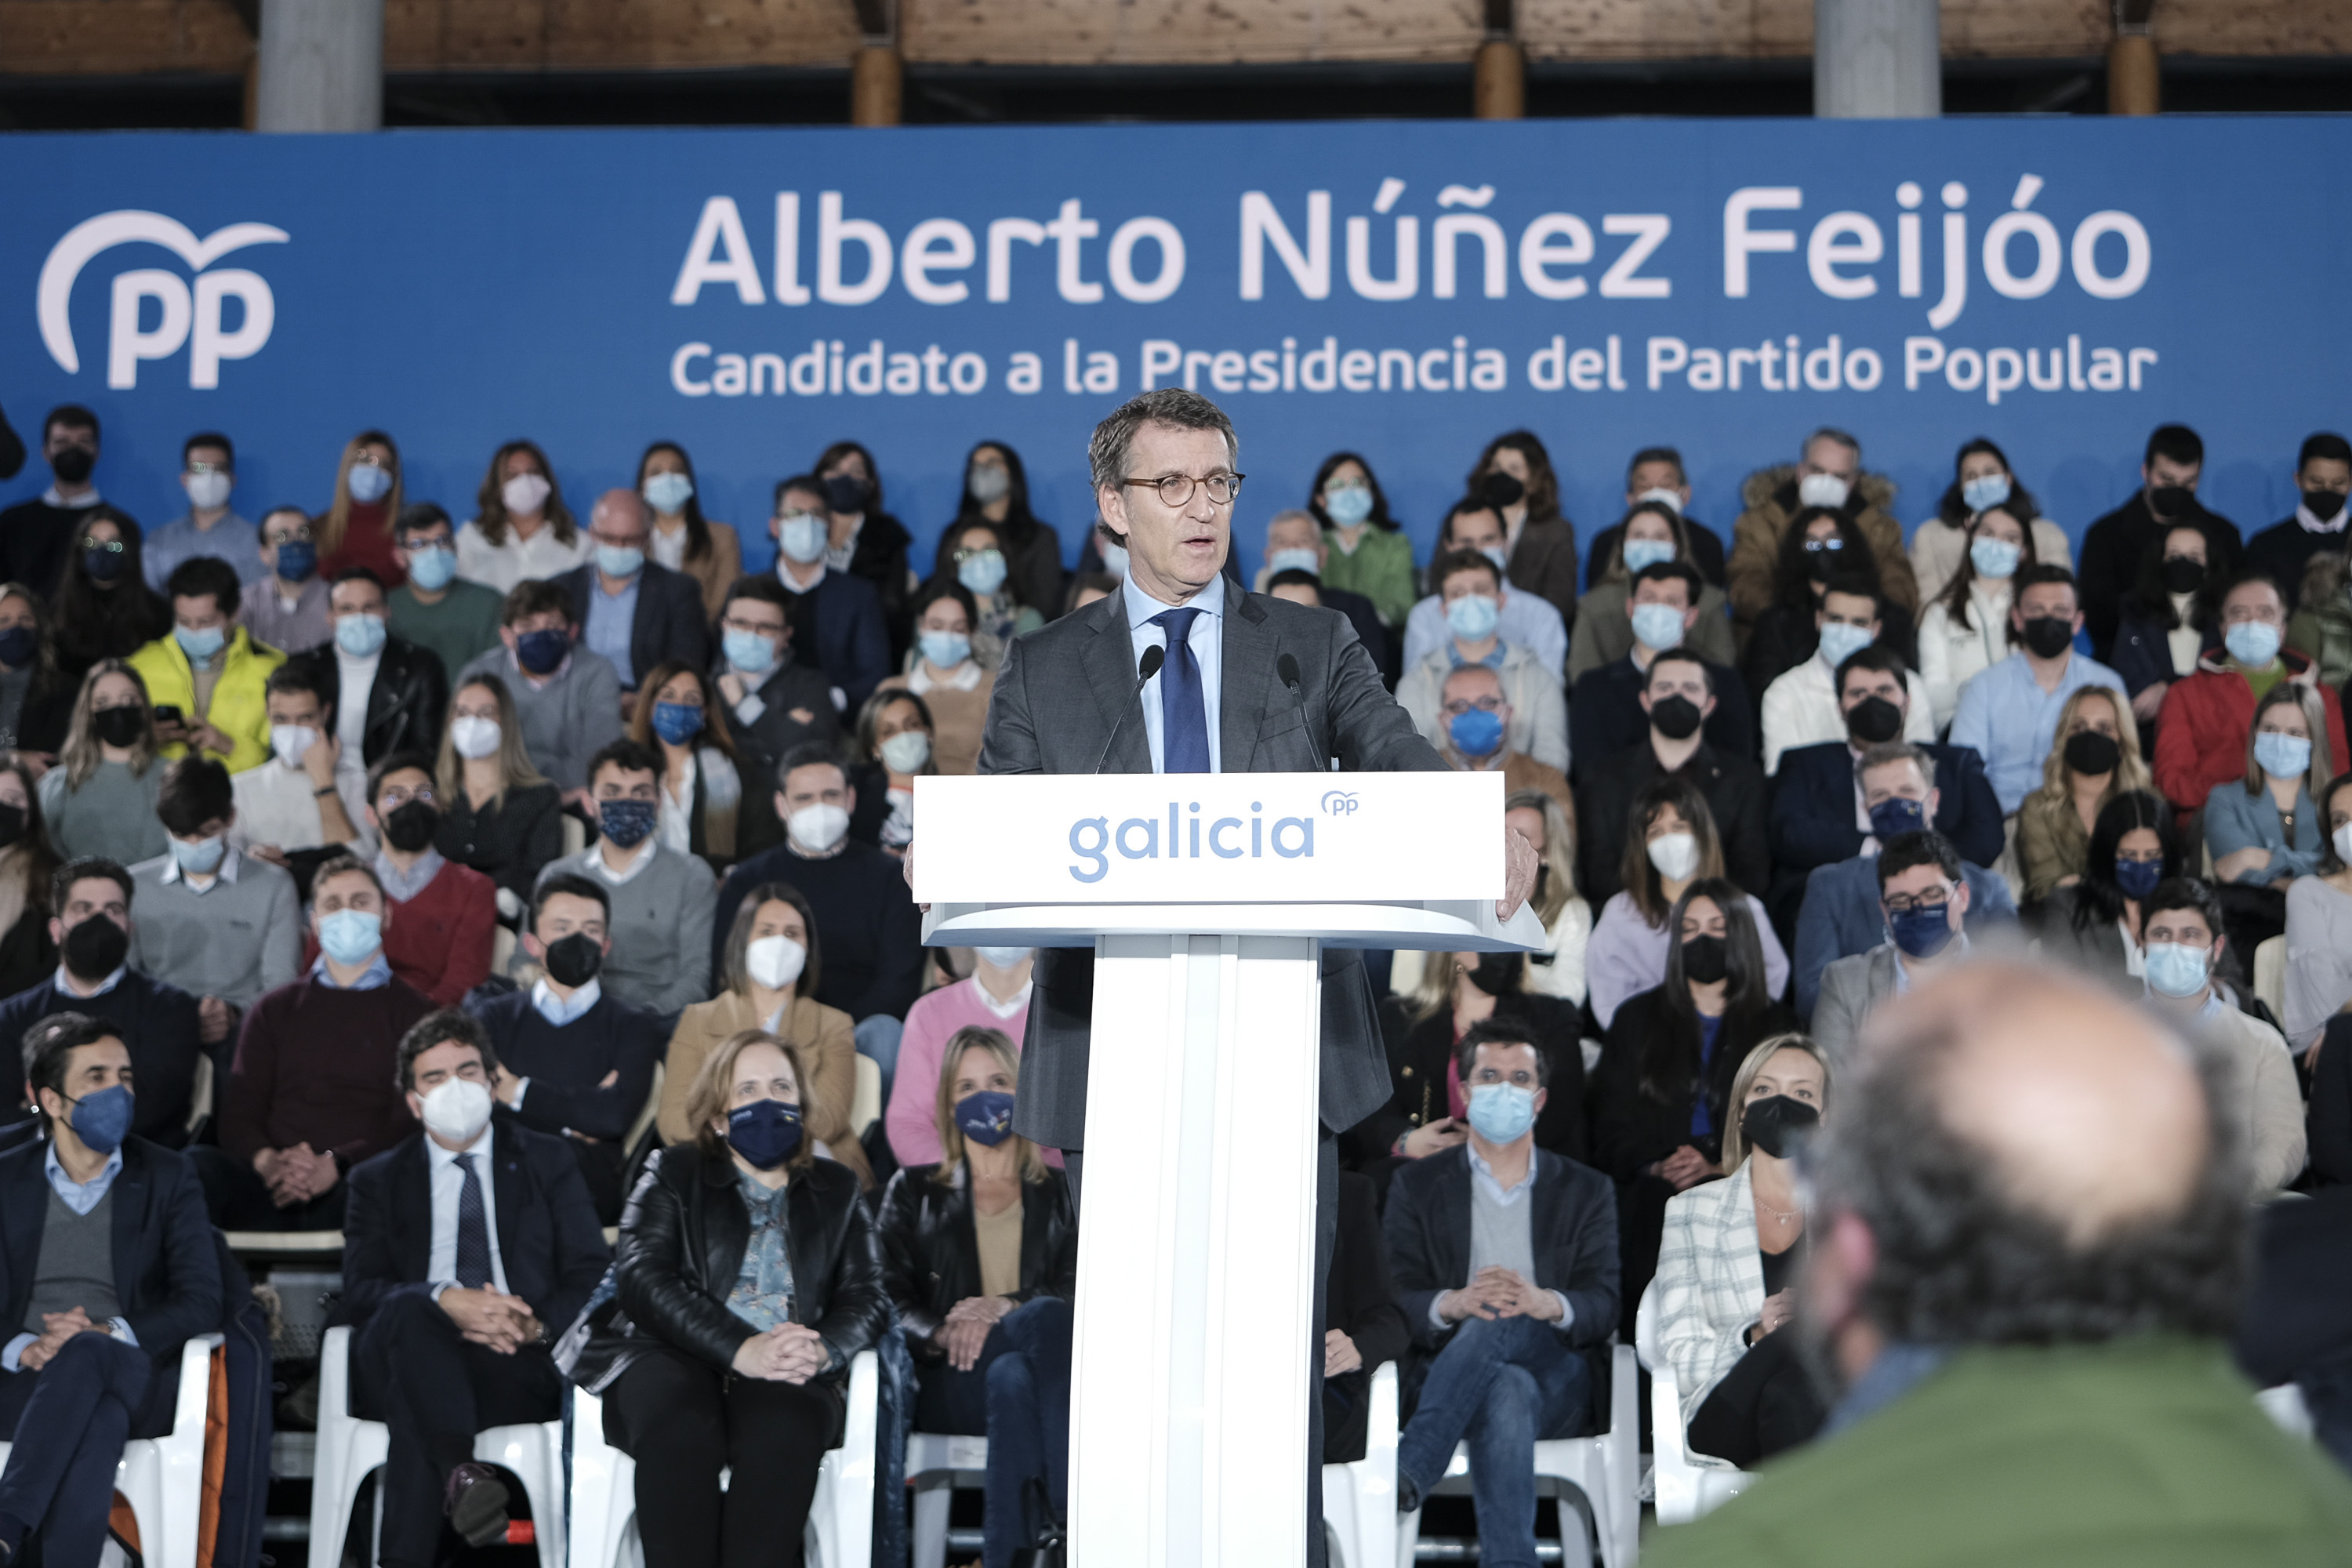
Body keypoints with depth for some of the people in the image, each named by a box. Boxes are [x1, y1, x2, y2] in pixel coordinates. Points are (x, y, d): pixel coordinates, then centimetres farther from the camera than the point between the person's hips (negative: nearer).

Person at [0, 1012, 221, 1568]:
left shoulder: (167, 1177, 11)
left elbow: (201, 1298, 1)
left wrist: (108, 1333, -17)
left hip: (135, 1377, 0)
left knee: (85, 1355, -39)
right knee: (96, 1427, -38)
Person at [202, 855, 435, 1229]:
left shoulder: (415, 1012, 17)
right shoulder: (273, 1012, 26)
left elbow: (412, 1121, 3)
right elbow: (239, 1112, 14)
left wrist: (335, 1166, -15)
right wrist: (267, 1161, -11)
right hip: (270, 1192, 2)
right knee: (197, 1167, -33)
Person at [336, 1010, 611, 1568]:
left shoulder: (545, 1160, 21)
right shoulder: (379, 1181, 21)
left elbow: (592, 1272, 11)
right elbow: (358, 1291, 3)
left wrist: (539, 1325, -13)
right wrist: (446, 1300, -19)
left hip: (517, 1364, -1)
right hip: (400, 1360, 1)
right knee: (411, 1311, -38)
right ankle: (460, 1470, -57)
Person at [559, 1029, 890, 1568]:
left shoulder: (836, 1190, 25)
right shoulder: (672, 1175, 17)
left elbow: (867, 1296, 12)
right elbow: (643, 1280, 0)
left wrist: (823, 1349, -14)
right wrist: (740, 1348, -17)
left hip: (785, 1377, 1)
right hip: (675, 1359, -1)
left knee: (784, 1428, -36)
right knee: (678, 1428, -37)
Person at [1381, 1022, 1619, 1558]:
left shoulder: (1585, 1190, 19)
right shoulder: (1418, 1186, 16)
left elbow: (1604, 1307, 5)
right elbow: (1395, 1301, 4)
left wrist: (1548, 1304, -21)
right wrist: (1453, 1304, -22)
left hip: (1556, 1377, 1)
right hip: (1449, 1375, -1)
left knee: (1503, 1326, -36)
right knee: (1509, 1390, -40)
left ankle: (1405, 1470, -49)